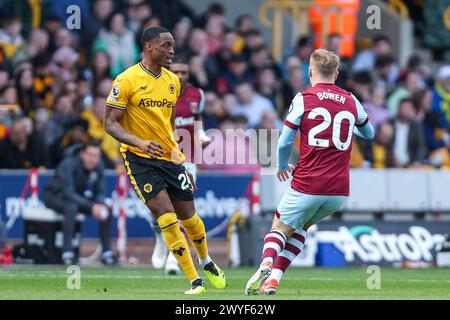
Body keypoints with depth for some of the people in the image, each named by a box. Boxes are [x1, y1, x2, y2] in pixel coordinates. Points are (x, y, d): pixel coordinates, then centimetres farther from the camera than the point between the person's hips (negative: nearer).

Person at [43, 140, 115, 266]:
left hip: (77, 197, 6)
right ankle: (67, 254, -38)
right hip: (55, 196, -6)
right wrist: (91, 206, -41)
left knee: (107, 210, -12)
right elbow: (68, 193, -34)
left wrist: (100, 205, -26)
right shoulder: (69, 165, -29)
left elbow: (100, 192, -2)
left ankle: (106, 253, -5)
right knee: (71, 207, -39)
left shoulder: (98, 166, -10)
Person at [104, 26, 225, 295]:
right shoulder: (127, 80, -11)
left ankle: (207, 263, 39)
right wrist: (140, 142, -28)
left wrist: (181, 158, 18)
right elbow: (111, 123, -12)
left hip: (169, 158, 5)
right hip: (140, 160, -5)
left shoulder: (173, 81, 9)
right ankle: (195, 281, -9)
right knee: (167, 219, -15)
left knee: (189, 217, 11)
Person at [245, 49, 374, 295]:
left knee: (280, 227, 12)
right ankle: (274, 278, 12)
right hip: (339, 191, 4)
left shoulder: (303, 99, -3)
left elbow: (284, 143, -4)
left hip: (307, 186, -4)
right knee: (301, 226, 26)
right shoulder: (351, 101, 10)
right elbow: (369, 133, 27)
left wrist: (282, 166, 16)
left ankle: (266, 264, -20)